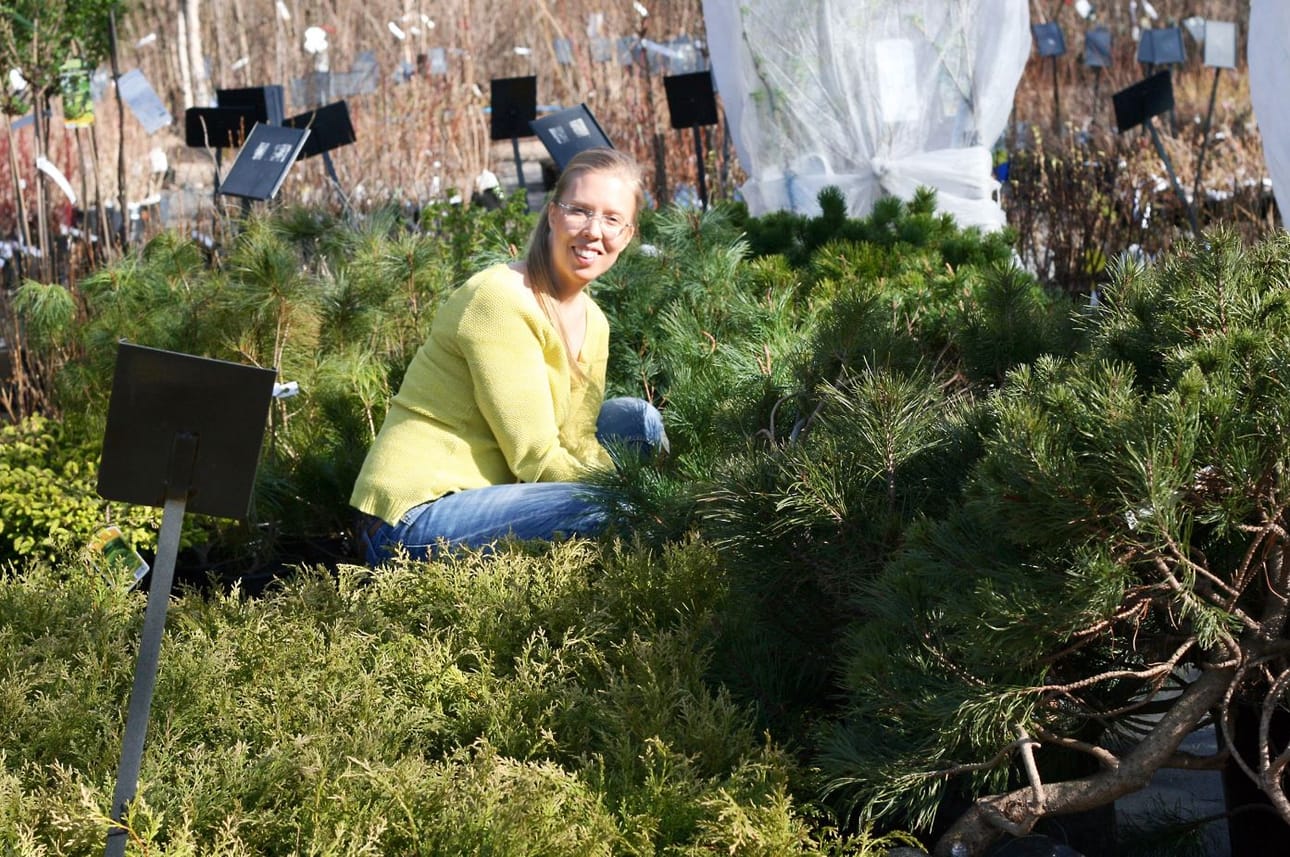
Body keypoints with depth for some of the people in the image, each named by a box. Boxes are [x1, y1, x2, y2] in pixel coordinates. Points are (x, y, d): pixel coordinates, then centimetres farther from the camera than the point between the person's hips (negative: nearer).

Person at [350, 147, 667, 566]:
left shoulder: (592, 323, 10)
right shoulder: (501, 301, -18)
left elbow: (577, 446, 6)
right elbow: (538, 461, -18)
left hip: (479, 495, 9)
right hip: (414, 522, -9)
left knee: (635, 419, 8)